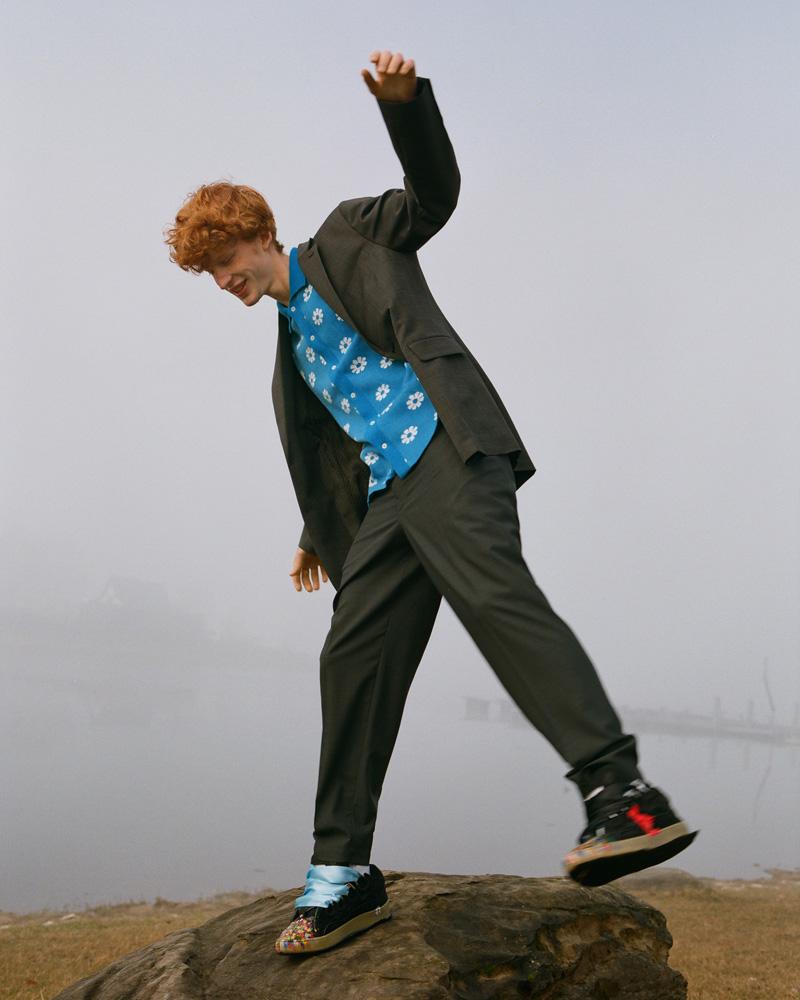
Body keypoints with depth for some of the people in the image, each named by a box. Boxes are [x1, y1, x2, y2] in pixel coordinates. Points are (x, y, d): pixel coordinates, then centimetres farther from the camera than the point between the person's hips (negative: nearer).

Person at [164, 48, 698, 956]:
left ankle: (624, 794, -32)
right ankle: (343, 872, 2)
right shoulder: (289, 339, 30)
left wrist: (403, 101, -12)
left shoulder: (349, 237, 14)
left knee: (497, 596, -27)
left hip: (445, 447, -7)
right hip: (386, 493, 7)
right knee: (352, 656, -2)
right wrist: (318, 533, 35)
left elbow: (433, 192, 3)